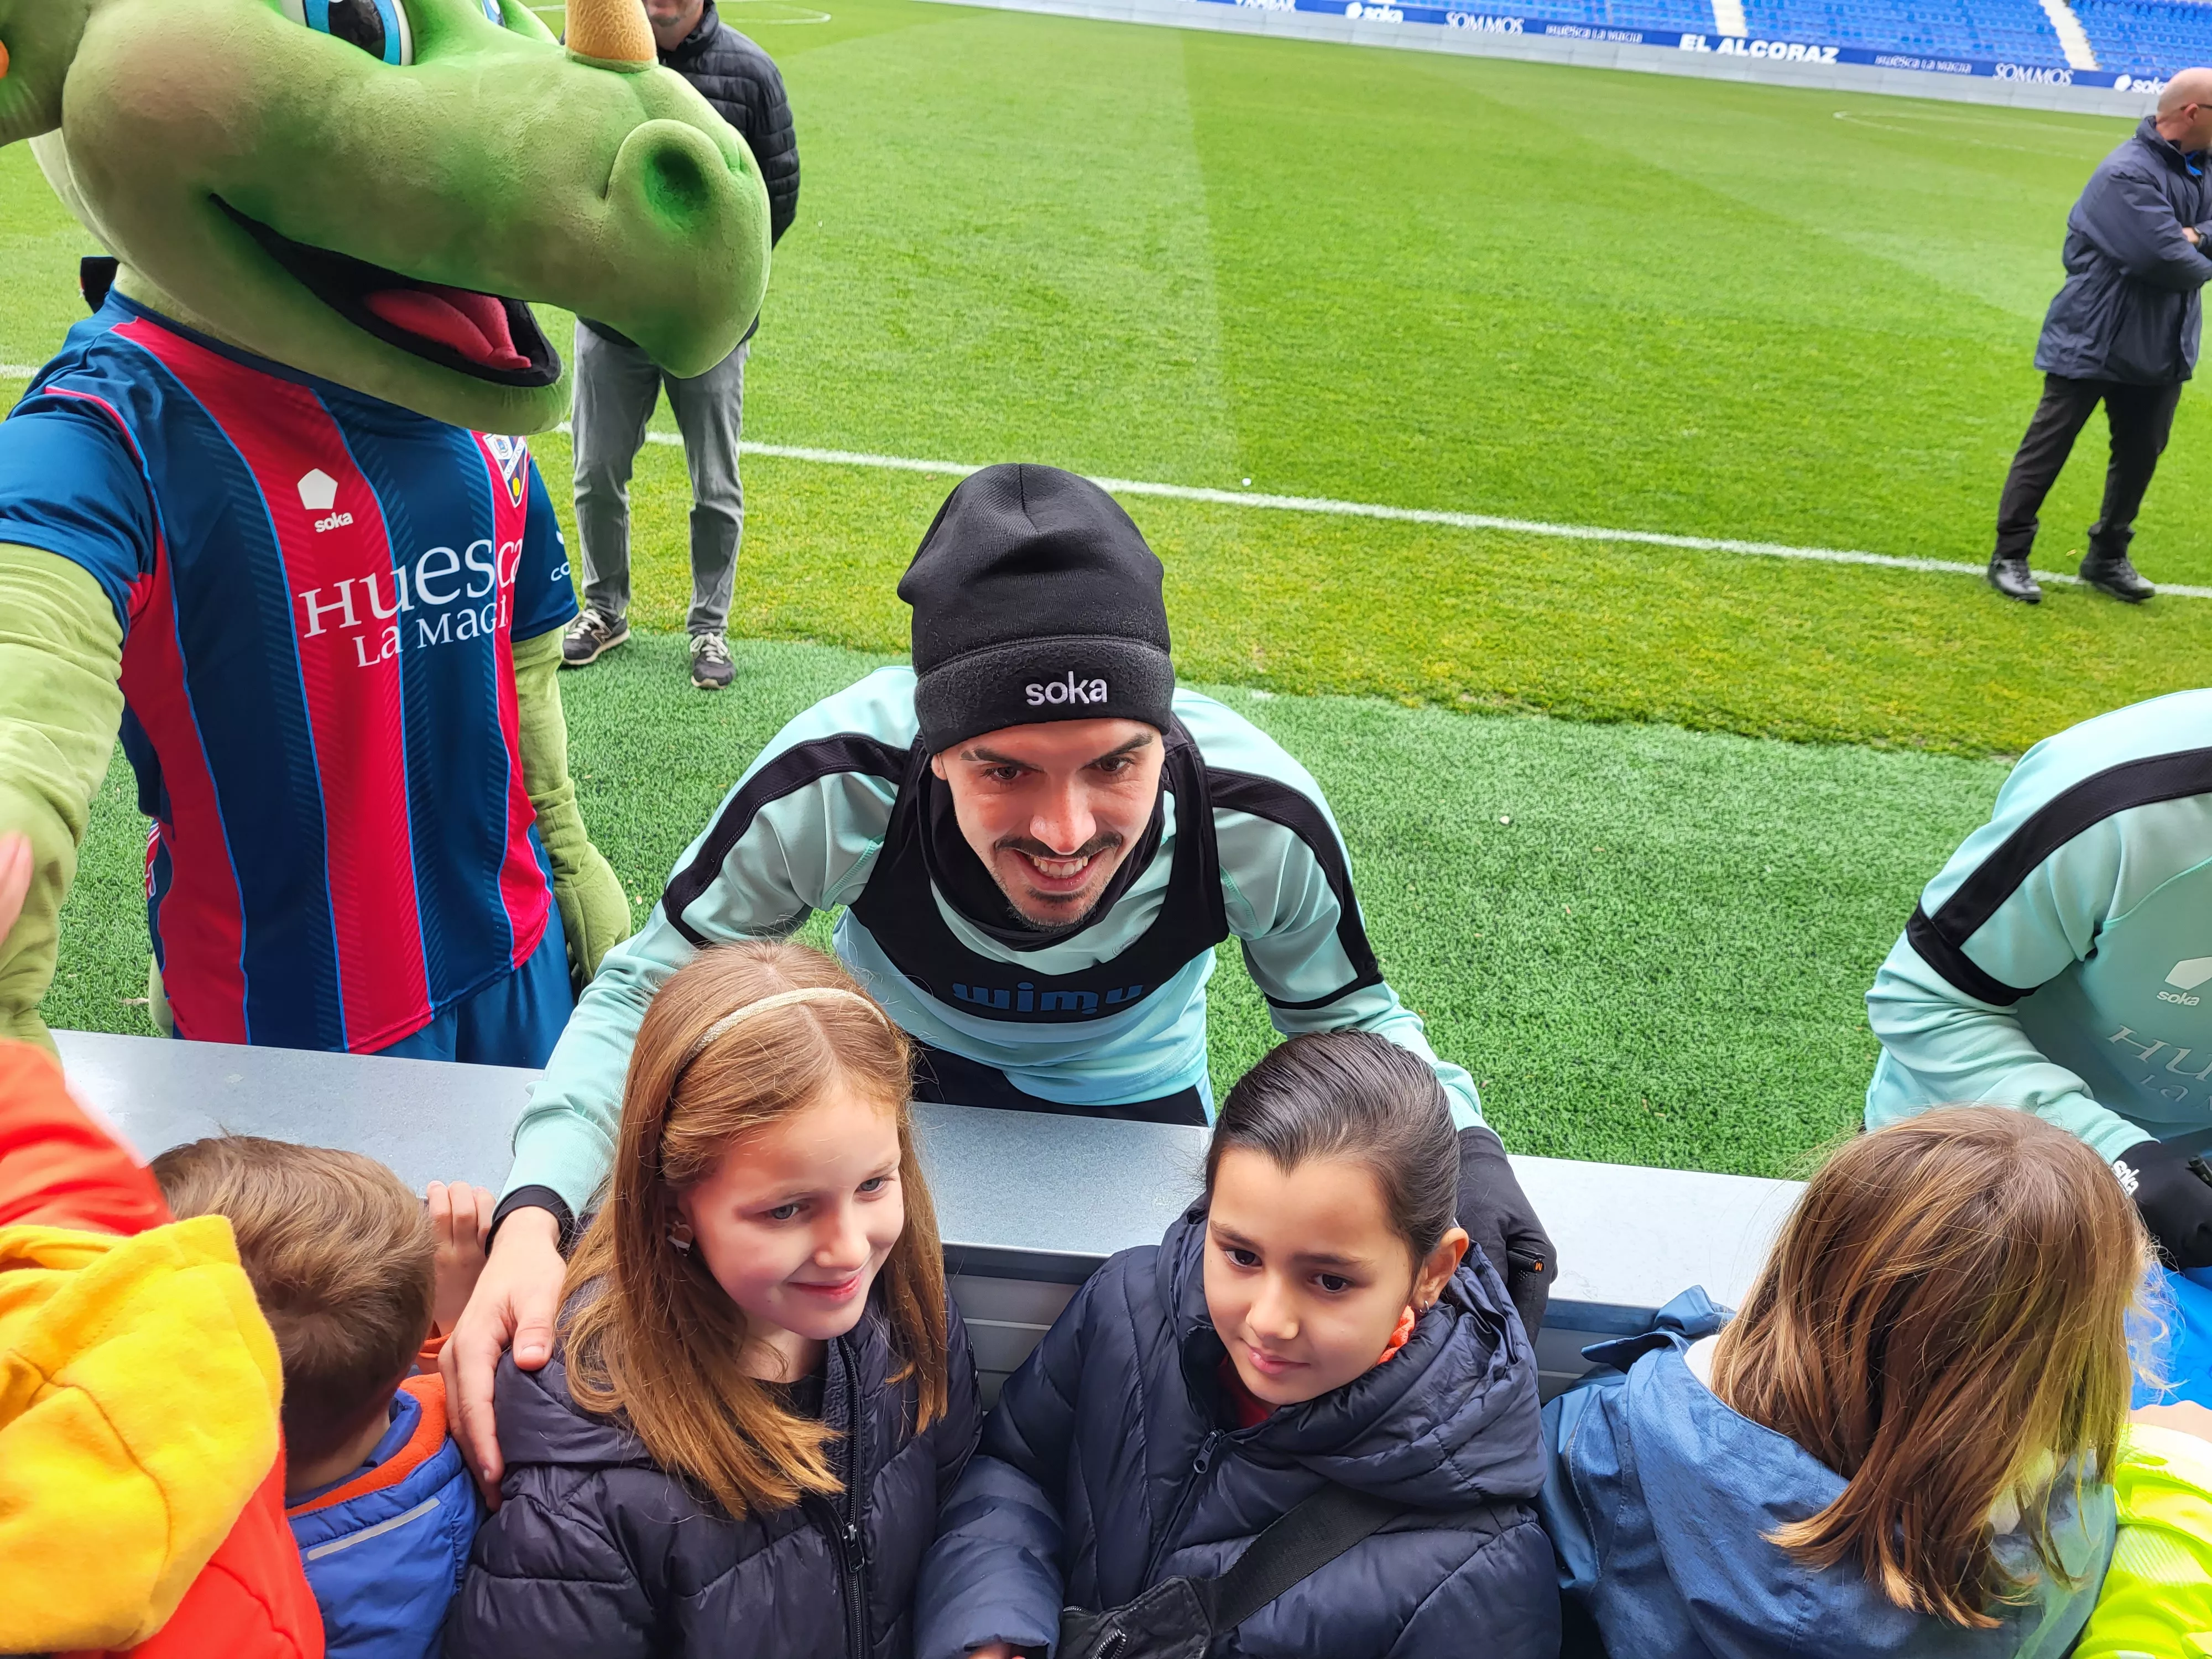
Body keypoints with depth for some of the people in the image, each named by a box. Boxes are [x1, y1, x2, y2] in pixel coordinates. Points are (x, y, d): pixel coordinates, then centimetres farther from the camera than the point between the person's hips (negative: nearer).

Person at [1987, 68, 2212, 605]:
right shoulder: (2128, 174, -19)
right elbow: (2166, 260, -26)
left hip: (2159, 349, 8)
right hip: (2091, 342, -8)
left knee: (2140, 454, 13)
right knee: (2047, 448, -2)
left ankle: (2108, 557, 25)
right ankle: (2010, 557, 5)